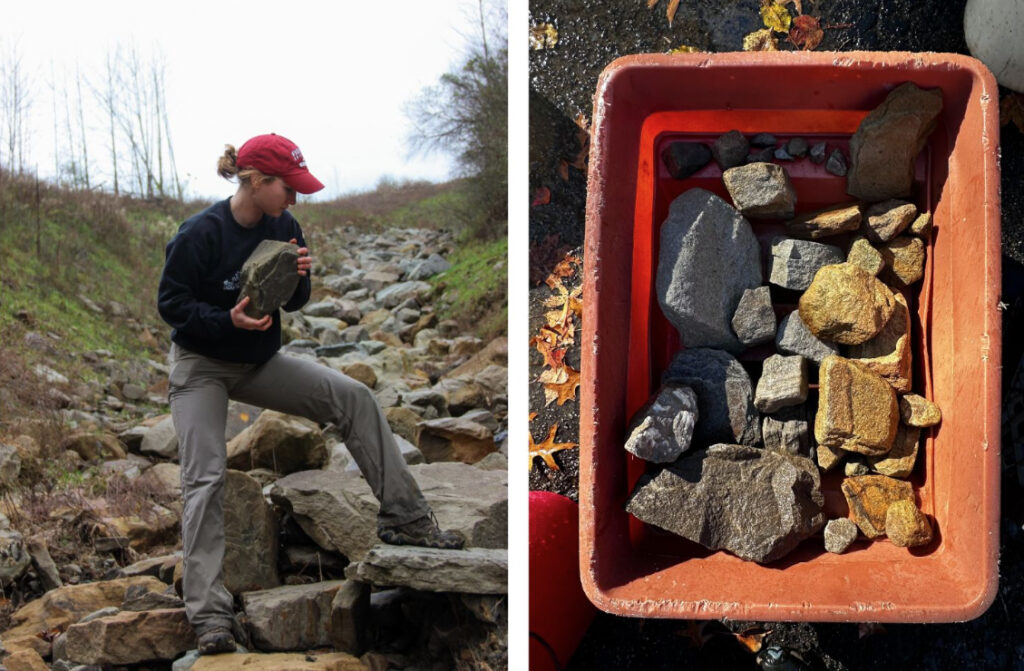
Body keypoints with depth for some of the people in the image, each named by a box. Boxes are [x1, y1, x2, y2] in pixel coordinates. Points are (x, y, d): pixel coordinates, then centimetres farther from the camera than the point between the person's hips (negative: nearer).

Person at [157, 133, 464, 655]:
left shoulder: (284, 227, -4)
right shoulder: (200, 234, -20)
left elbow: (295, 303, 4)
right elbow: (170, 302, -15)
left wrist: (299, 276, -19)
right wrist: (229, 320, -31)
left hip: (259, 362, 5)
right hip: (200, 367, -5)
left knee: (354, 399, -9)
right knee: (206, 479, -13)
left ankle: (405, 519, -4)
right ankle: (209, 615, -9)